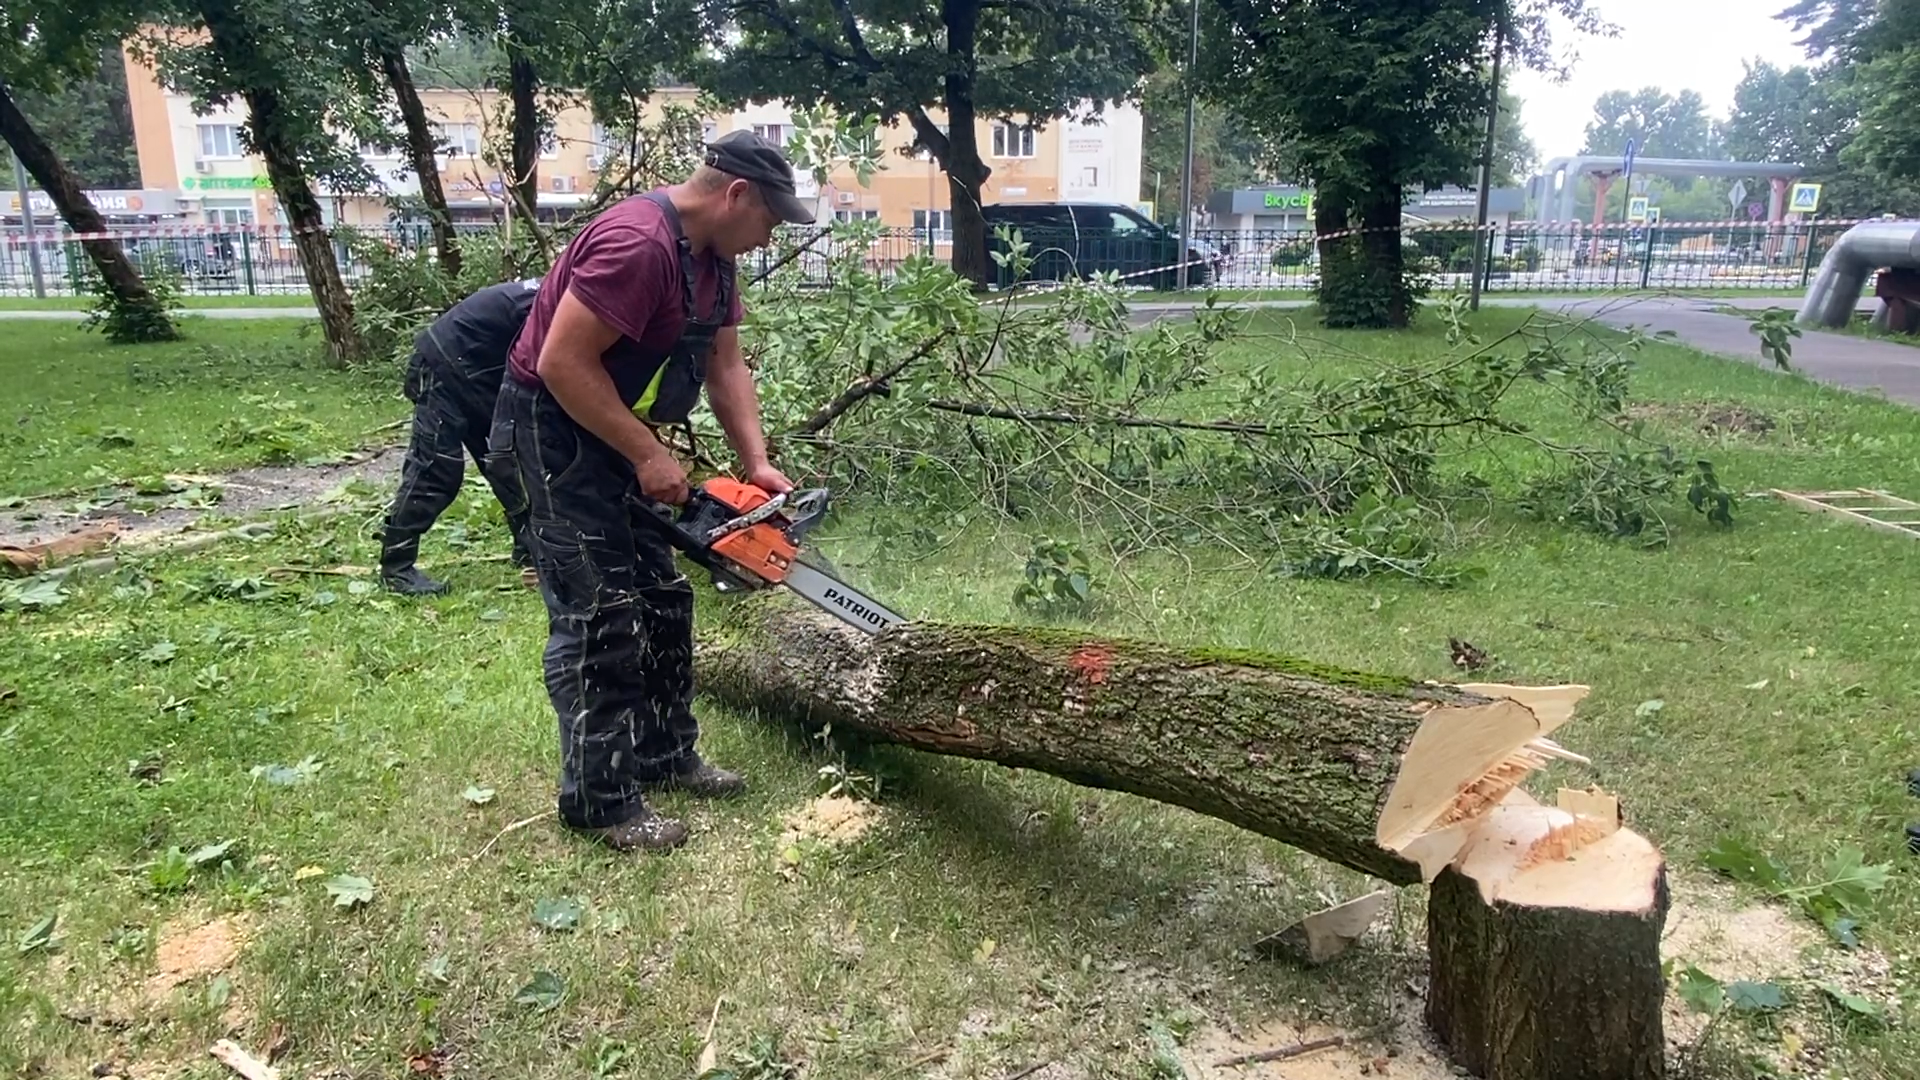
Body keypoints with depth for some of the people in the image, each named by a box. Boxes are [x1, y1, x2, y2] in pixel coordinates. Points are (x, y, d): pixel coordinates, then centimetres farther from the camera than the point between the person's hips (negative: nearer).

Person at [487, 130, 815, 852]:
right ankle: (600, 801, 2)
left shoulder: (711, 255, 4)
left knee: (662, 599, 13)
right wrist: (650, 457, -23)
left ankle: (665, 755, 25)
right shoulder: (637, 244, -27)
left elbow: (725, 365, 6)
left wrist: (756, 465, -4)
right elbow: (562, 364, -28)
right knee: (600, 617, -8)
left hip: (614, 430, 10)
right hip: (556, 426, -10)